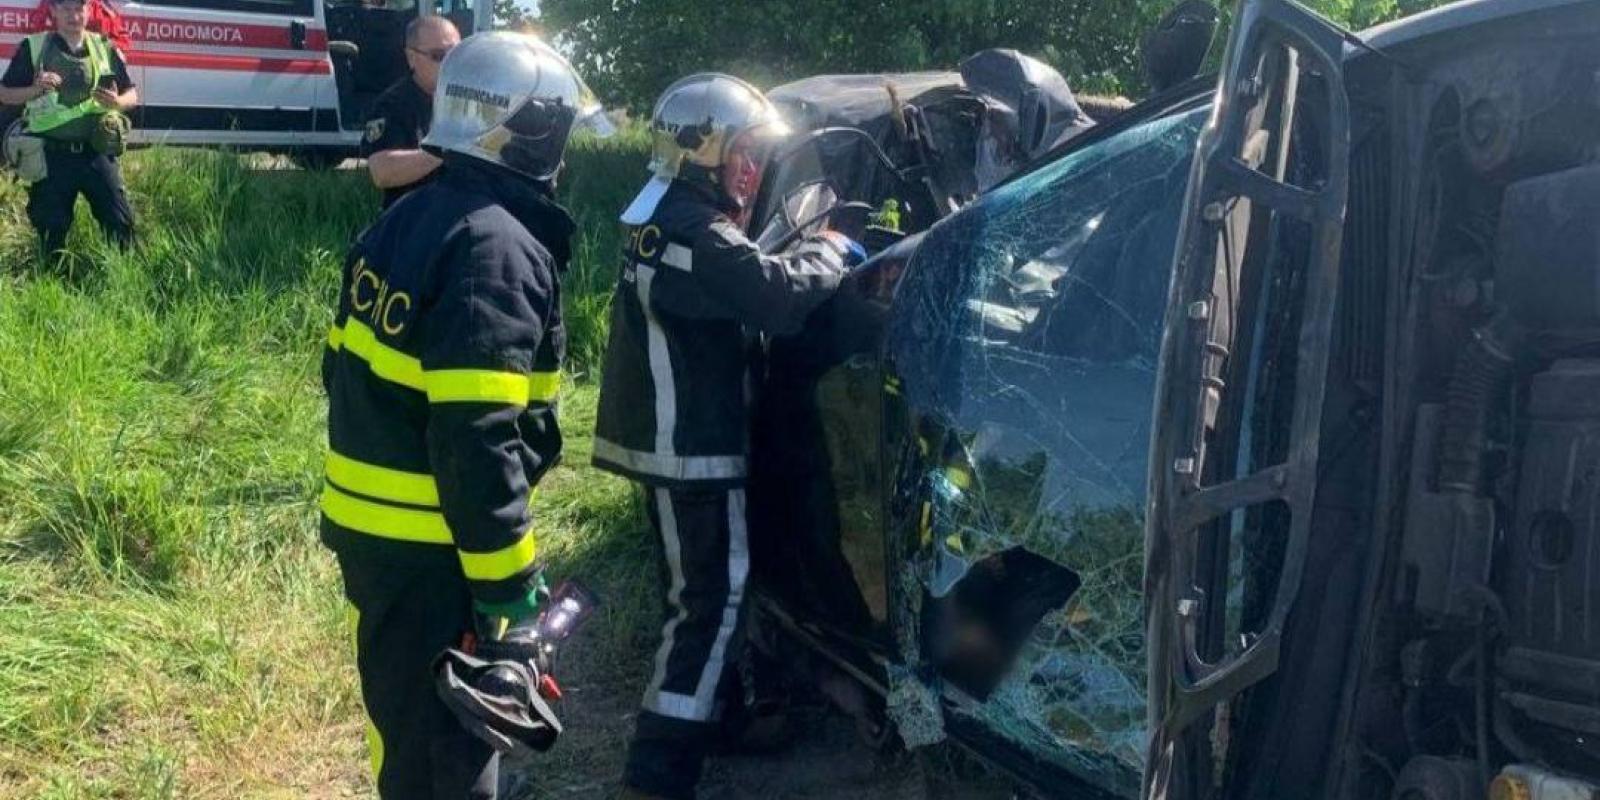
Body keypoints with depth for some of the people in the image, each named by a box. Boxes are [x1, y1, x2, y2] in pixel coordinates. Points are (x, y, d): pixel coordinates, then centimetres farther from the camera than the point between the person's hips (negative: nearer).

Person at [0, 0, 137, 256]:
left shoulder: (106, 49, 7)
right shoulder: (33, 48, 1)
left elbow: (132, 95, 12)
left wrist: (118, 101, -11)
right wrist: (36, 89, -16)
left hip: (96, 153, 1)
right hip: (52, 156, -1)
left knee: (120, 220, 1)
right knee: (51, 226, 7)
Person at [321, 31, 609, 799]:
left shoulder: (408, 218, 10)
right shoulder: (499, 248, -21)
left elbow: (348, 373, 17)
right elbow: (476, 436, -27)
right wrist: (506, 574, -20)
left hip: (368, 520, 10)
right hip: (429, 543, -9)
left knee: (410, 718, 24)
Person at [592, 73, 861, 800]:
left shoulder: (664, 215, 14)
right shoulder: (697, 232, -21)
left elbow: (744, 286, 16)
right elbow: (777, 298, -28)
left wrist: (802, 254, 2)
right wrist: (829, 249, -10)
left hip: (669, 437, 11)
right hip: (691, 445, -11)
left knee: (701, 587, 22)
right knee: (715, 599, -7)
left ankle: (708, 713, 38)